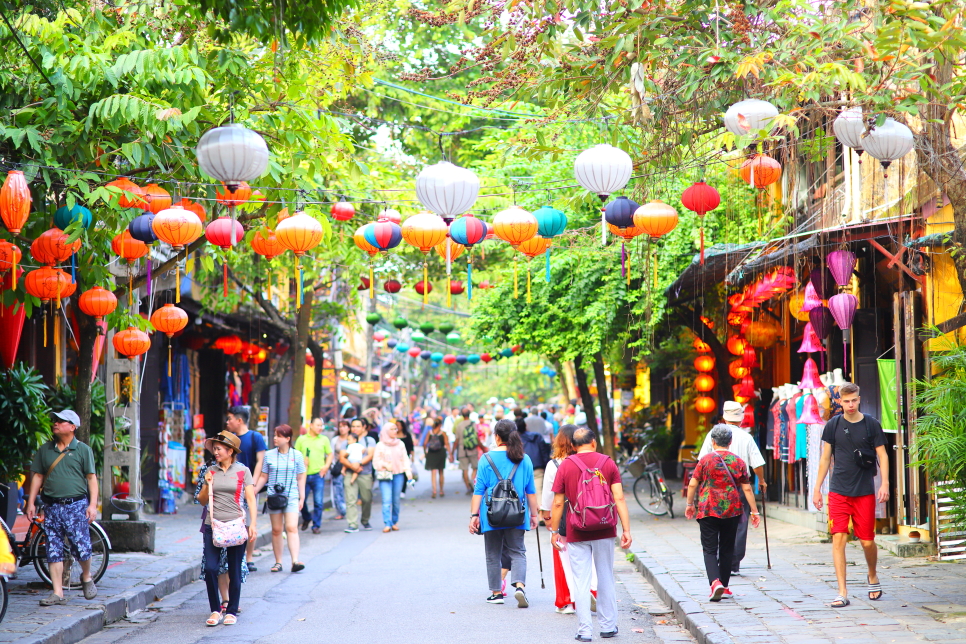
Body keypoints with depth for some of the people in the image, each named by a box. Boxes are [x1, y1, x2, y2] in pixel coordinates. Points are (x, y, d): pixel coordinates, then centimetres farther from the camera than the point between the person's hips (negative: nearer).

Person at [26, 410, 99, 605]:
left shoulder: (83, 450, 2)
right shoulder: (45, 450, 11)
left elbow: (91, 478, 0)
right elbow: (37, 476, 13)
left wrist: (93, 504, -8)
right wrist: (31, 502, 7)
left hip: (76, 505, -3)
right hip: (51, 506, 3)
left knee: (81, 547, -7)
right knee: (53, 550, 0)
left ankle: (86, 577, 23)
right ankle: (58, 593, 4)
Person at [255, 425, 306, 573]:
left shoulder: (297, 455, 4)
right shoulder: (269, 455, 7)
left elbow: (300, 478, 8)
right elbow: (263, 477, 11)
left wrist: (302, 497, 5)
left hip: (291, 496, -2)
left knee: (291, 528, -13)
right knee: (276, 530, 4)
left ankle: (295, 561, -21)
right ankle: (278, 562, 10)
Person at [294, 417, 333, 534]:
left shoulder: (324, 439, 10)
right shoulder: (301, 439, 8)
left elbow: (330, 454, 14)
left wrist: (326, 466, -1)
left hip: (318, 474, 0)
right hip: (304, 475, 0)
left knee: (318, 501, -4)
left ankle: (316, 525, 7)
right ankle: (306, 518, 29)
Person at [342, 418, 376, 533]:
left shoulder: (369, 440, 11)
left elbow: (370, 455, -3)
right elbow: (342, 458, 5)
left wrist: (359, 464, -16)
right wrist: (352, 466, -12)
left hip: (365, 474, 0)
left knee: (367, 499, 4)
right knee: (351, 500, -11)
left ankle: (365, 521, 26)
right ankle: (353, 524, -13)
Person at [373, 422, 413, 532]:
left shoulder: (400, 444, 10)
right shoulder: (380, 445, 1)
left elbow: (405, 459, 12)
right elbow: (376, 461, 2)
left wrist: (408, 471, 2)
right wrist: (385, 464, -14)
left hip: (398, 475, 3)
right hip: (385, 475, -3)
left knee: (396, 500, 4)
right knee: (386, 500, -12)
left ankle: (394, 522, 16)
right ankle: (387, 524, -16)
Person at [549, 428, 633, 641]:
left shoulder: (565, 466, -2)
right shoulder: (608, 463, 1)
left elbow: (558, 503, -2)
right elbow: (619, 499, -5)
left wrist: (554, 531, 8)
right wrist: (626, 530, -4)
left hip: (577, 534, -1)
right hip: (604, 532, 1)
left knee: (581, 582, 3)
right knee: (606, 579, 13)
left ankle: (584, 630, 2)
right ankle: (608, 626, 19)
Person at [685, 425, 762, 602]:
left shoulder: (705, 460, -3)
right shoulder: (738, 462, 2)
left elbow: (693, 484, -2)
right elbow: (747, 488, 2)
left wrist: (689, 504, 12)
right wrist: (754, 511, 7)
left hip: (708, 511, -2)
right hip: (732, 512, 2)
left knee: (710, 549, -2)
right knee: (727, 549, 14)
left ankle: (715, 582, -23)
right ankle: (724, 586, 19)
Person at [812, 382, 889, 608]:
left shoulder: (872, 425, 1)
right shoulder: (833, 425, 4)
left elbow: (882, 456, 4)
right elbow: (826, 458, 10)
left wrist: (884, 483, -8)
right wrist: (817, 488, 8)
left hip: (865, 492, -1)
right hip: (838, 491, 1)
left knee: (867, 541, 3)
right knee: (838, 538, -8)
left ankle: (872, 576, 33)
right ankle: (842, 593, -6)